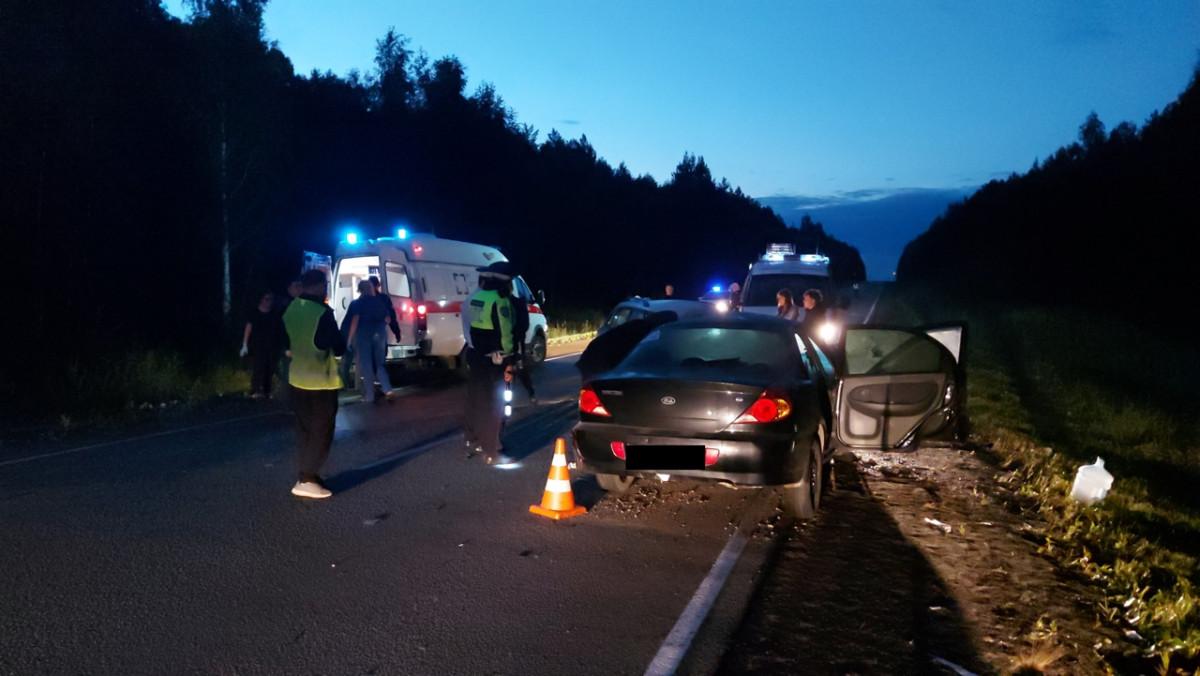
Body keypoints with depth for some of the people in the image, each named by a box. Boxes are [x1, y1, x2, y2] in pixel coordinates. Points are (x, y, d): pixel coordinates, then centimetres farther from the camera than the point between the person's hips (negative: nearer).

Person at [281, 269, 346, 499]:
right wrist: (337, 348, 6)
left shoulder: (291, 309, 4)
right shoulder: (322, 312, -18)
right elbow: (339, 347, -14)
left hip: (297, 379, 7)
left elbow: (286, 343, 15)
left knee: (304, 430, 15)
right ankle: (306, 480, -1)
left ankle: (305, 475, 19)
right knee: (321, 432, 1)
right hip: (321, 381, -7)